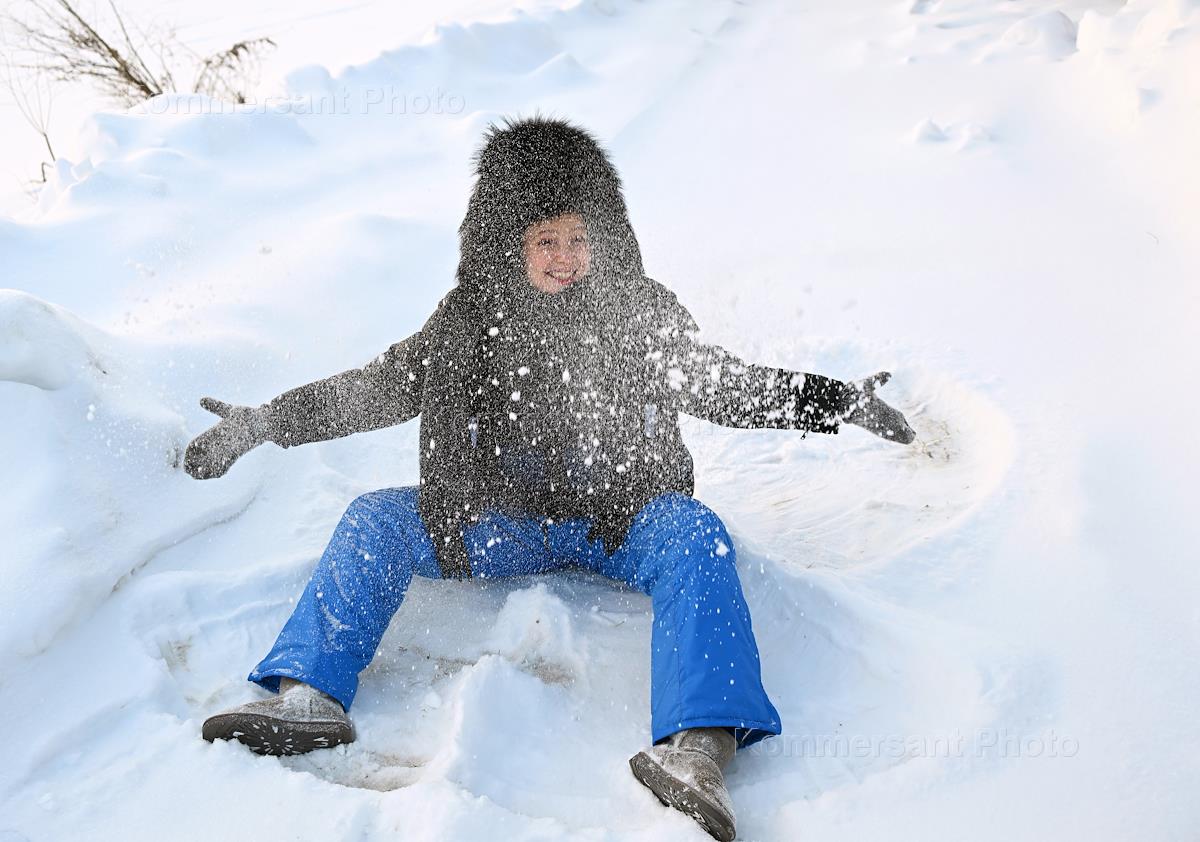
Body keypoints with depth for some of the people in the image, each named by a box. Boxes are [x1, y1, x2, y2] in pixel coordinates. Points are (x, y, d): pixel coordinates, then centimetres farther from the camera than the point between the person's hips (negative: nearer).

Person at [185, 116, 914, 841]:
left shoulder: (641, 312, -3)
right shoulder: (470, 321, 1)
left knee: (693, 532, -34)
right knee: (375, 519, -13)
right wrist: (263, 423, 5)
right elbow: (378, 388, 9)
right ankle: (310, 696, -25)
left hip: (623, 523, -2)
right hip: (505, 523, 3)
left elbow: (723, 386, 2)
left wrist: (837, 402, -8)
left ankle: (703, 749, -52)